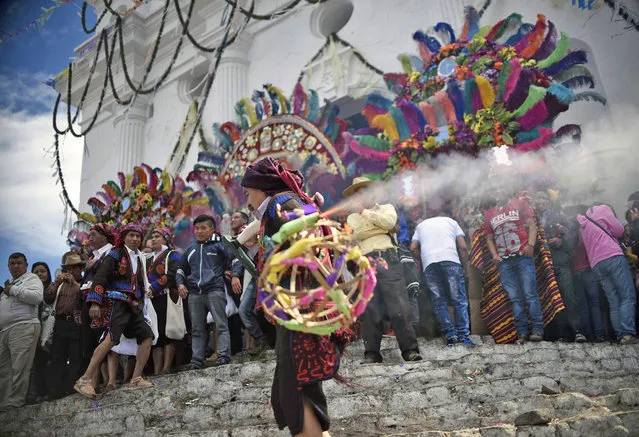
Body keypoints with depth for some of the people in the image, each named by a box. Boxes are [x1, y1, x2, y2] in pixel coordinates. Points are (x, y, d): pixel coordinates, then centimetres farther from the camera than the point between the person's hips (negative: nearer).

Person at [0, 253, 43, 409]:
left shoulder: (31, 278, 5)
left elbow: (37, 297, -13)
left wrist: (13, 290, -9)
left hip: (23, 326, -8)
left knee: (19, 368, -9)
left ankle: (14, 404, -8)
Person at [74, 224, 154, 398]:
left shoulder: (139, 258, 21)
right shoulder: (115, 255, 0)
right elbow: (100, 277, -10)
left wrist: (141, 304, 18)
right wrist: (95, 302, -20)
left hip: (133, 306, 8)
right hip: (116, 302, -8)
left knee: (147, 336, 1)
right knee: (111, 339, -22)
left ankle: (136, 378, 5)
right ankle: (85, 380, -17)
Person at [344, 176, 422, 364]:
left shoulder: (386, 208, 20)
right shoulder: (352, 218, 23)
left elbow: (389, 222, -3)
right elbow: (355, 236, 3)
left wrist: (364, 211, -1)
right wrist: (379, 228, -3)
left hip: (387, 259, -1)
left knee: (399, 306, -9)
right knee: (370, 310, -3)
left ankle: (410, 350, -6)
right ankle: (372, 353, 1)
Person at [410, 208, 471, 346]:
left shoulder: (421, 225, 29)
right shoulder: (451, 222, 24)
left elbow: (413, 248, 15)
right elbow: (463, 247, 13)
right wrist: (464, 267, 21)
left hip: (428, 264, 2)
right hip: (450, 260, -2)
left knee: (439, 301, 7)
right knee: (459, 300, 4)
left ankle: (450, 334, 0)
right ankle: (462, 335, -1)